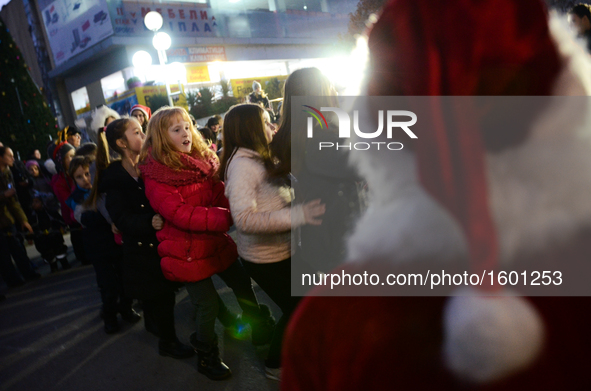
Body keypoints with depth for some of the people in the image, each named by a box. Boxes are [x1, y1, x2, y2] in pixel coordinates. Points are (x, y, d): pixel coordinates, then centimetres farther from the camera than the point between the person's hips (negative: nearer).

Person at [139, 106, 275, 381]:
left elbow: (220, 194, 5)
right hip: (188, 251, -6)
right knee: (208, 304, 1)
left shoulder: (203, 160, 5)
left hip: (216, 242, 7)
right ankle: (207, 358, 29)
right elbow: (181, 215, -26)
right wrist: (230, 217, -32)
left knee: (242, 285, 16)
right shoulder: (156, 175, -16)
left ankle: (263, 331, 40)